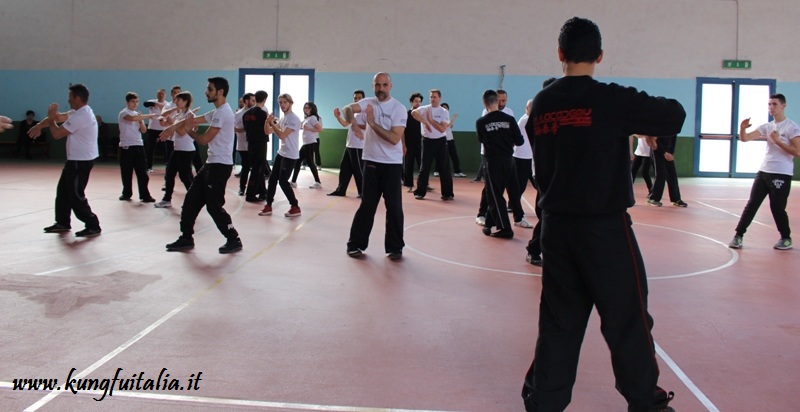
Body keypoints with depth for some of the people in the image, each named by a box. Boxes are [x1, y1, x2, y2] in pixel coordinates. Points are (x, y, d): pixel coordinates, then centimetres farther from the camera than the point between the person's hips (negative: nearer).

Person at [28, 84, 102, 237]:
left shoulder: (80, 117, -22)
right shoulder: (80, 112, 11)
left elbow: (56, 134, -18)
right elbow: (58, 117, 17)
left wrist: (50, 117, -3)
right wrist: (39, 125, 7)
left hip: (81, 161, -11)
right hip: (77, 159, 11)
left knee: (75, 195, -8)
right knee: (63, 190, 17)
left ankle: (93, 226, -3)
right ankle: (62, 223, 26)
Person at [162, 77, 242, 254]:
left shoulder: (222, 113, -17)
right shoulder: (217, 112, 16)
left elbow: (204, 139, -15)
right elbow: (193, 119, 16)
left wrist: (188, 130, 4)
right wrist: (173, 127, 0)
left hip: (220, 165, -10)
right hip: (212, 163, 10)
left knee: (214, 205, -5)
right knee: (192, 199, 11)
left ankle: (234, 240, 6)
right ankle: (186, 239, 19)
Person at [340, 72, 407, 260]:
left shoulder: (399, 108, -7)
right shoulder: (368, 103, 3)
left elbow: (394, 139, -17)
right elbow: (348, 108, -16)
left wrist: (372, 123, -21)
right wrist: (351, 119, -38)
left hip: (392, 164, -2)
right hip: (371, 161, 2)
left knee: (394, 206, 1)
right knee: (367, 205, 7)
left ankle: (395, 247, 12)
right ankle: (356, 244, 16)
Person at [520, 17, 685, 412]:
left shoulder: (541, 103, 5)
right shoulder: (611, 99, -11)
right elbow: (675, 116, -4)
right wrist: (641, 114, 12)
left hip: (556, 226, 5)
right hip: (605, 228, -5)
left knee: (559, 320, 13)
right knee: (627, 319, 10)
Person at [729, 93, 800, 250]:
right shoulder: (767, 126, 10)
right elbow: (745, 138, 2)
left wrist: (778, 141, -20)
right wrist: (742, 128, -18)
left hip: (781, 175, -5)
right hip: (763, 172, 5)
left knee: (777, 208, 1)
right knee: (751, 204, 2)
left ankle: (786, 239, 20)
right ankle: (739, 236, 5)